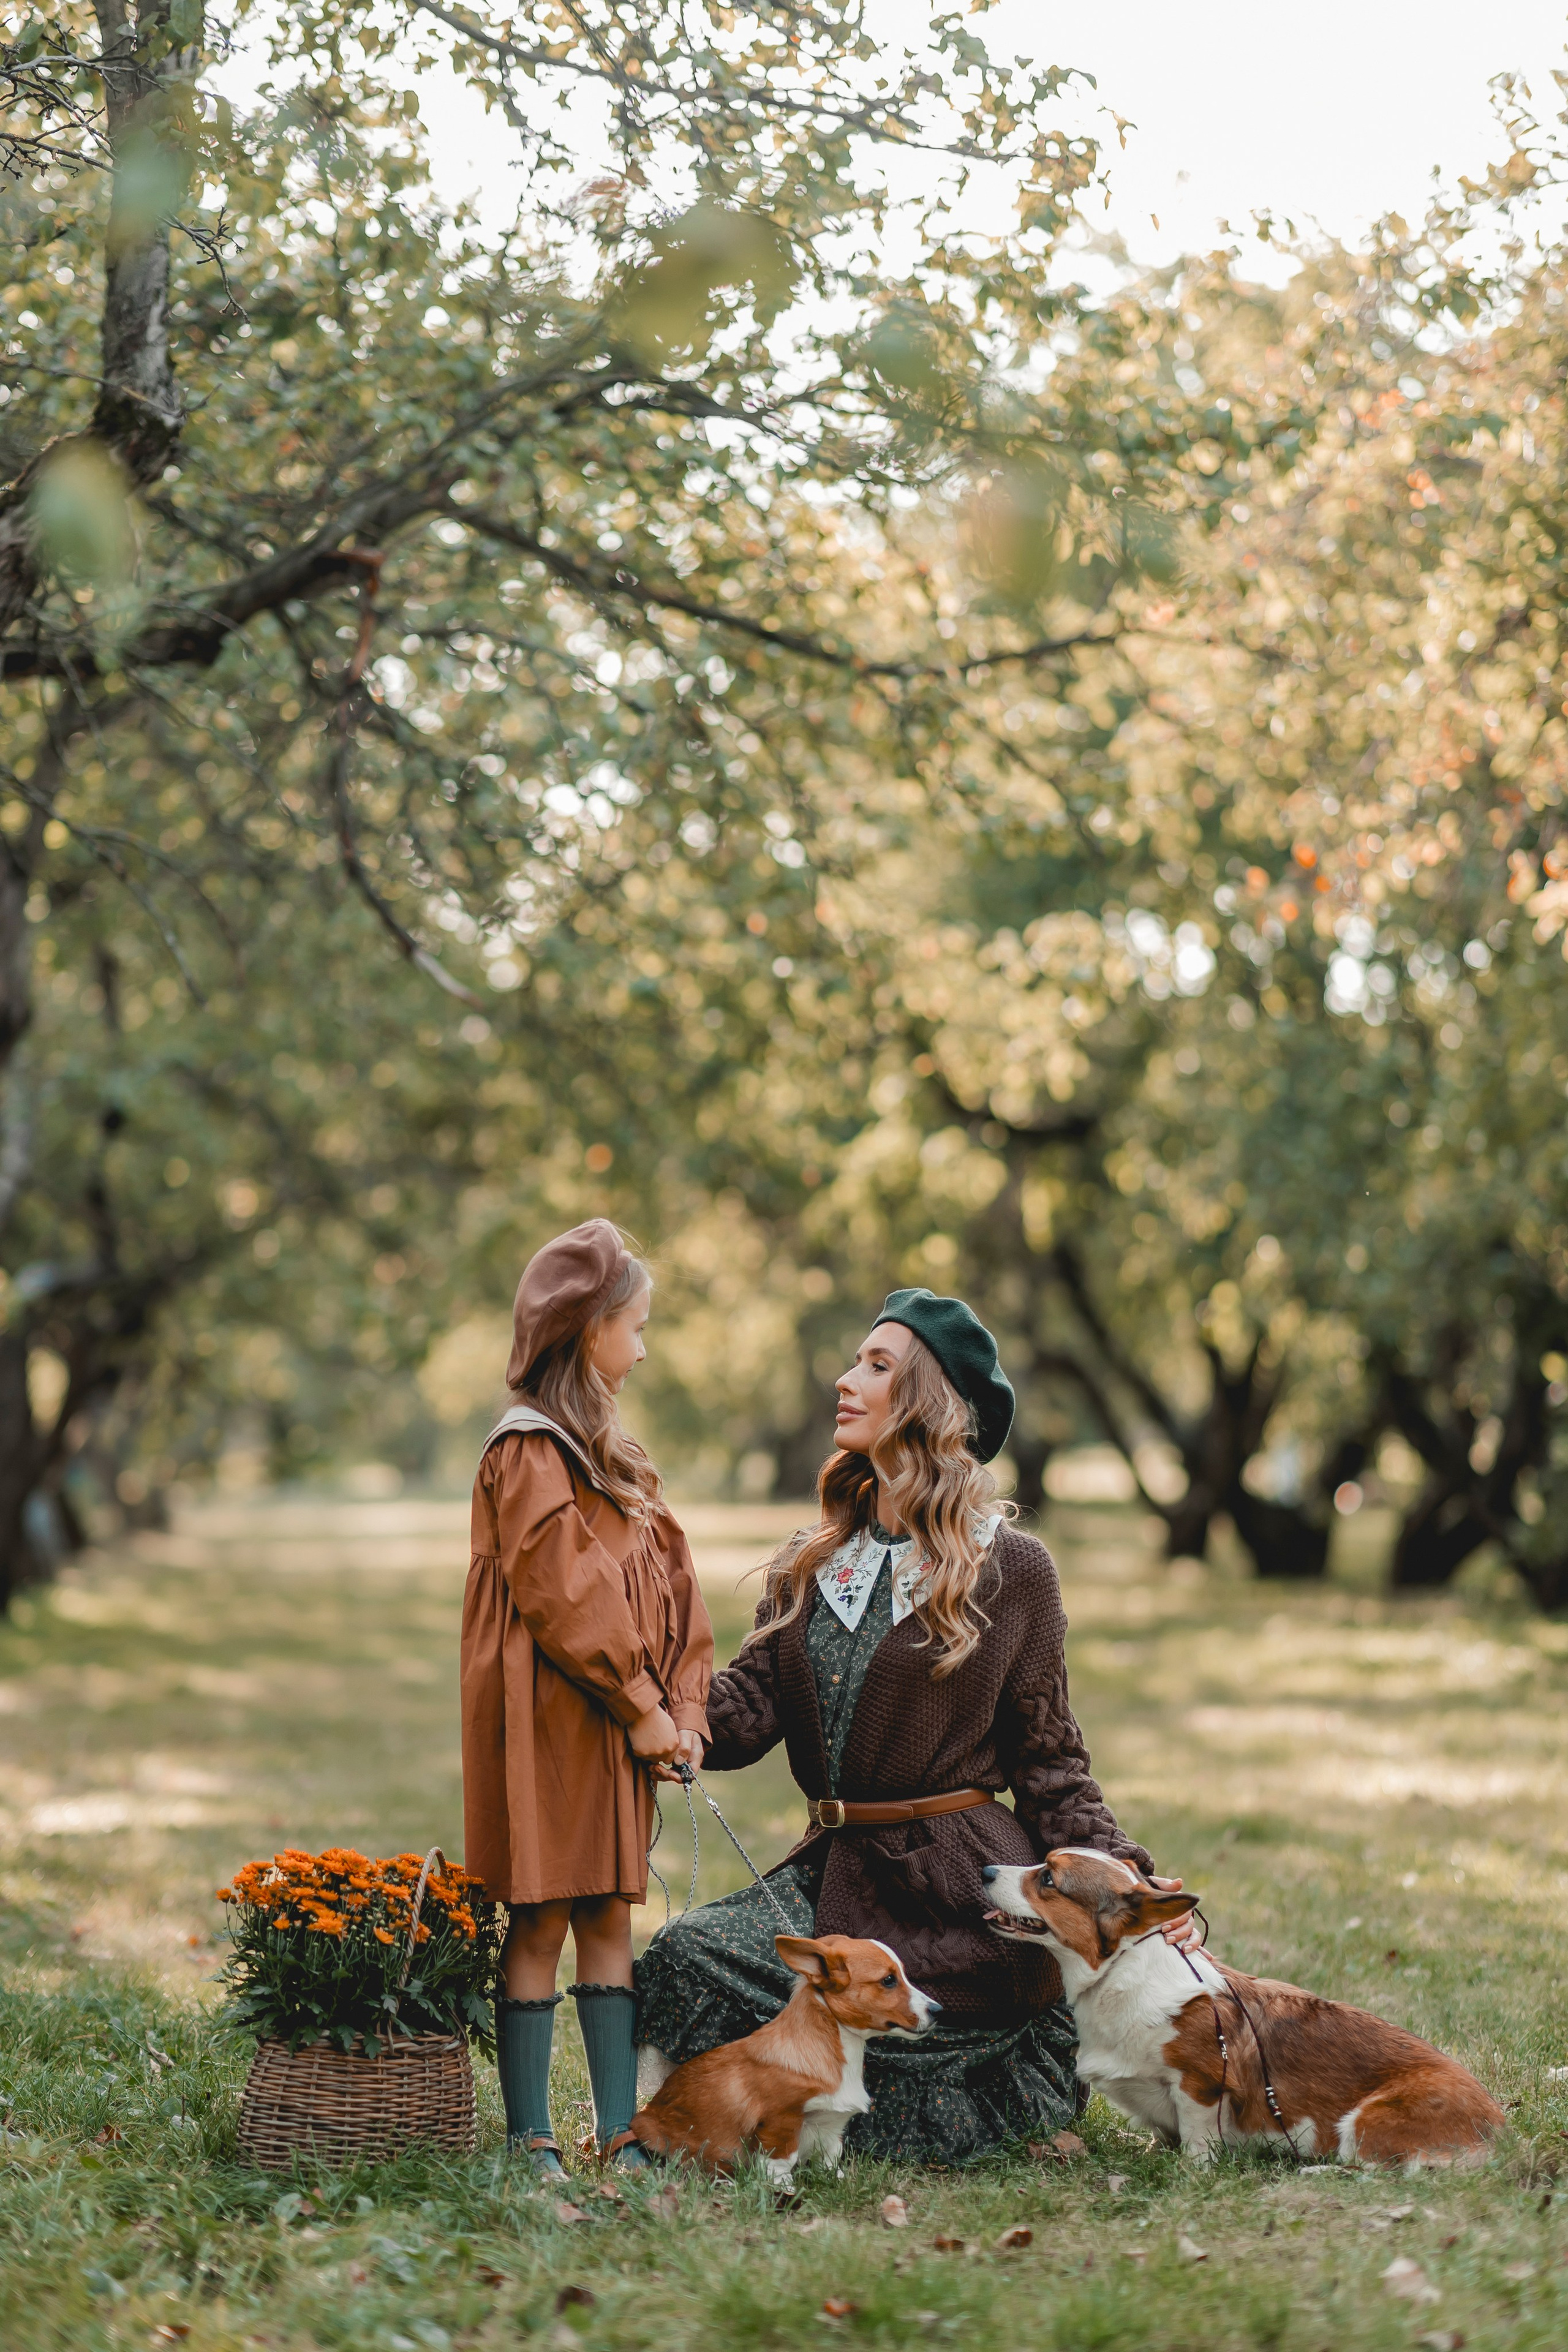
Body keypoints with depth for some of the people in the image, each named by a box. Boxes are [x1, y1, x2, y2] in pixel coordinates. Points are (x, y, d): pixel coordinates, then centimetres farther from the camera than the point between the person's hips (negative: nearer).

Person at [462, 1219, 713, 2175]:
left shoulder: (614, 1456, 17)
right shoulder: (530, 1453, -11)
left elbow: (671, 1587, 13)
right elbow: (565, 1597, -17)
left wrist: (683, 1709, 2)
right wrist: (641, 1707, -13)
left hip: (622, 1729, 8)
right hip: (551, 1726, -8)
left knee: (610, 1918, 8)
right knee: (543, 1923, -3)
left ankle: (621, 2134, 11)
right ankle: (531, 2138, 3)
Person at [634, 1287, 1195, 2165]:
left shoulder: (1010, 1568, -2)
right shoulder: (809, 1564, 12)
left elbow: (1049, 1759, 0)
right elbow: (749, 1715, -1)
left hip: (964, 1892, -4)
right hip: (837, 1869, 4)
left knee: (906, 2130, -5)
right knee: (690, 1958, -21)